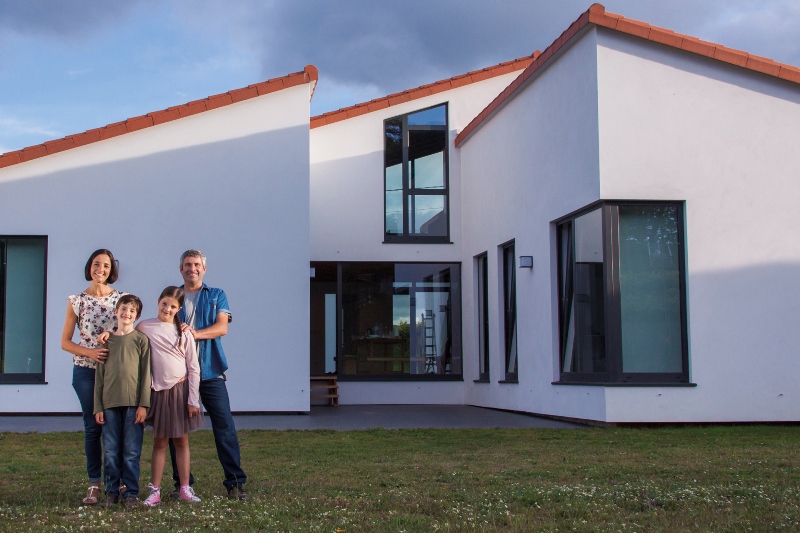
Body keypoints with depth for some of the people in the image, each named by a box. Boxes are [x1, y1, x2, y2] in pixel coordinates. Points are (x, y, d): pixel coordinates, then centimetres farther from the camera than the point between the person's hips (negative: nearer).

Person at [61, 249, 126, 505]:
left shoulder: (121, 298, 4)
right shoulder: (76, 301, 3)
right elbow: (65, 342, 3)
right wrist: (90, 352, -13)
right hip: (86, 370, 0)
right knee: (93, 426, 3)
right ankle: (94, 484, 10)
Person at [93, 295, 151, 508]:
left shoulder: (141, 340, 4)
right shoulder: (107, 341, 11)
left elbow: (145, 374, 0)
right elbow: (99, 376, 10)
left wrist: (143, 404, -7)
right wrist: (98, 407, 4)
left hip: (133, 403, -2)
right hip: (110, 403, 2)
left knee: (132, 451, 0)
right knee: (110, 451, 4)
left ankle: (131, 493, 8)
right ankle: (111, 492, 13)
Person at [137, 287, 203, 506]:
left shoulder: (184, 333, 1)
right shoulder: (144, 327, 0)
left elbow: (194, 368, 2)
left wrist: (193, 400, -3)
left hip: (180, 389, 0)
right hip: (158, 391, 0)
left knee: (181, 440, 6)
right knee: (160, 441, 4)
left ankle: (185, 488, 11)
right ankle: (155, 491, 7)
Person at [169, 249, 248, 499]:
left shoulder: (216, 296, 12)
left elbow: (222, 327, -1)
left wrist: (196, 334, -18)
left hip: (210, 371, -1)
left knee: (224, 425, -6)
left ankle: (235, 482, -2)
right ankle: (182, 483, 13)